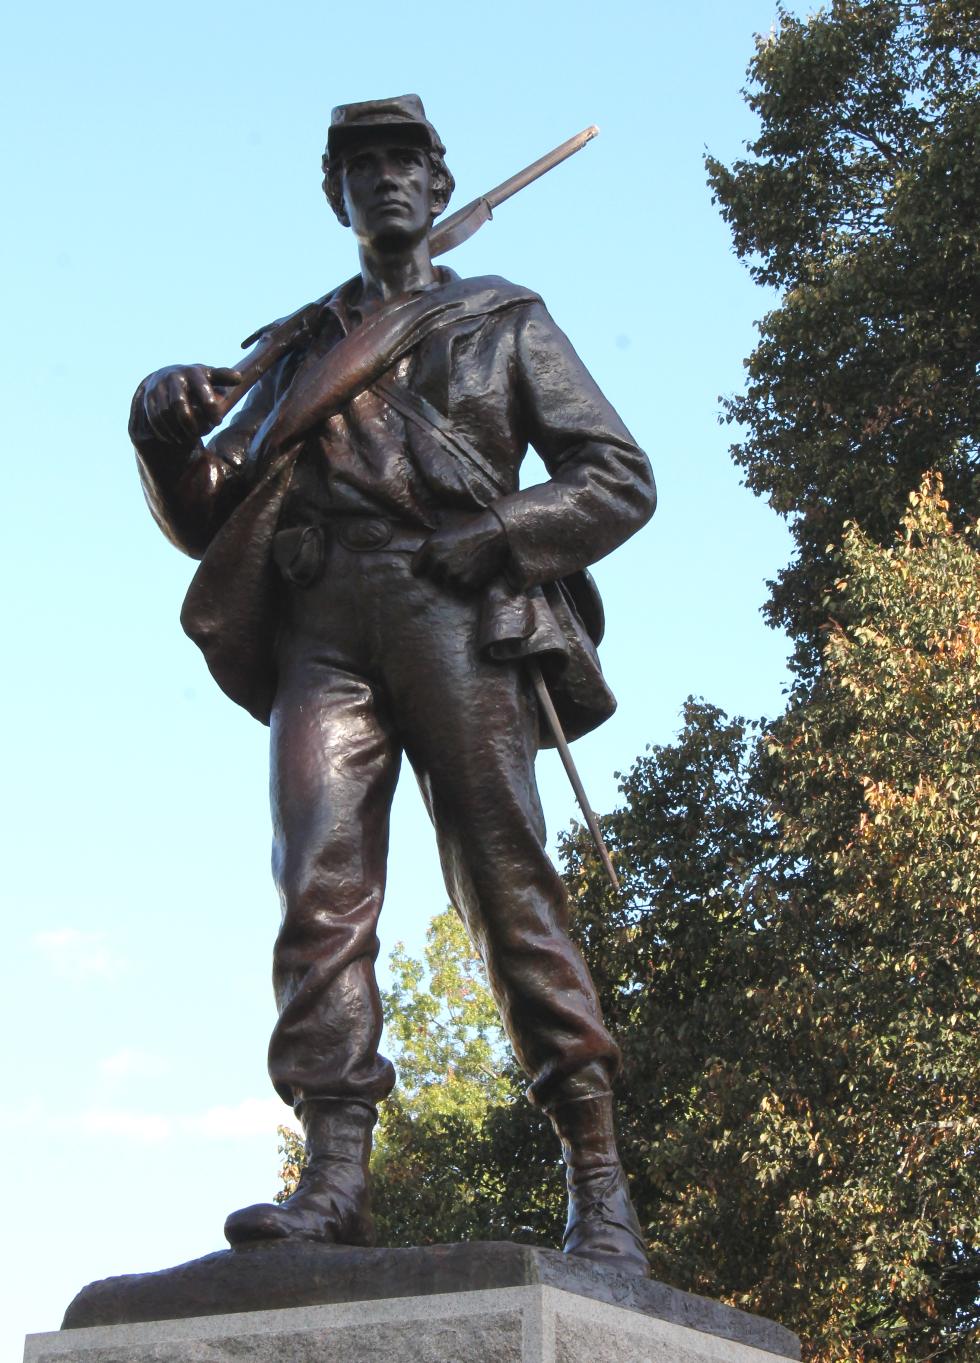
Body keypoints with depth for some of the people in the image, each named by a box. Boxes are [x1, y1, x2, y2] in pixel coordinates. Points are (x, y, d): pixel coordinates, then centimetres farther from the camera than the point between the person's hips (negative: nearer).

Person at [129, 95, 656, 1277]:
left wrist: (484, 539, -5)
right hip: (323, 628, 3)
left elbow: (620, 482, 12)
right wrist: (165, 438, 0)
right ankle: (334, 1178, -23)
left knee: (509, 888, -12)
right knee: (322, 883, -15)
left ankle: (600, 1190, -14)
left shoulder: (504, 323, 22)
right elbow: (206, 522, 23)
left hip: (453, 615, -2)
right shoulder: (305, 348, 28)